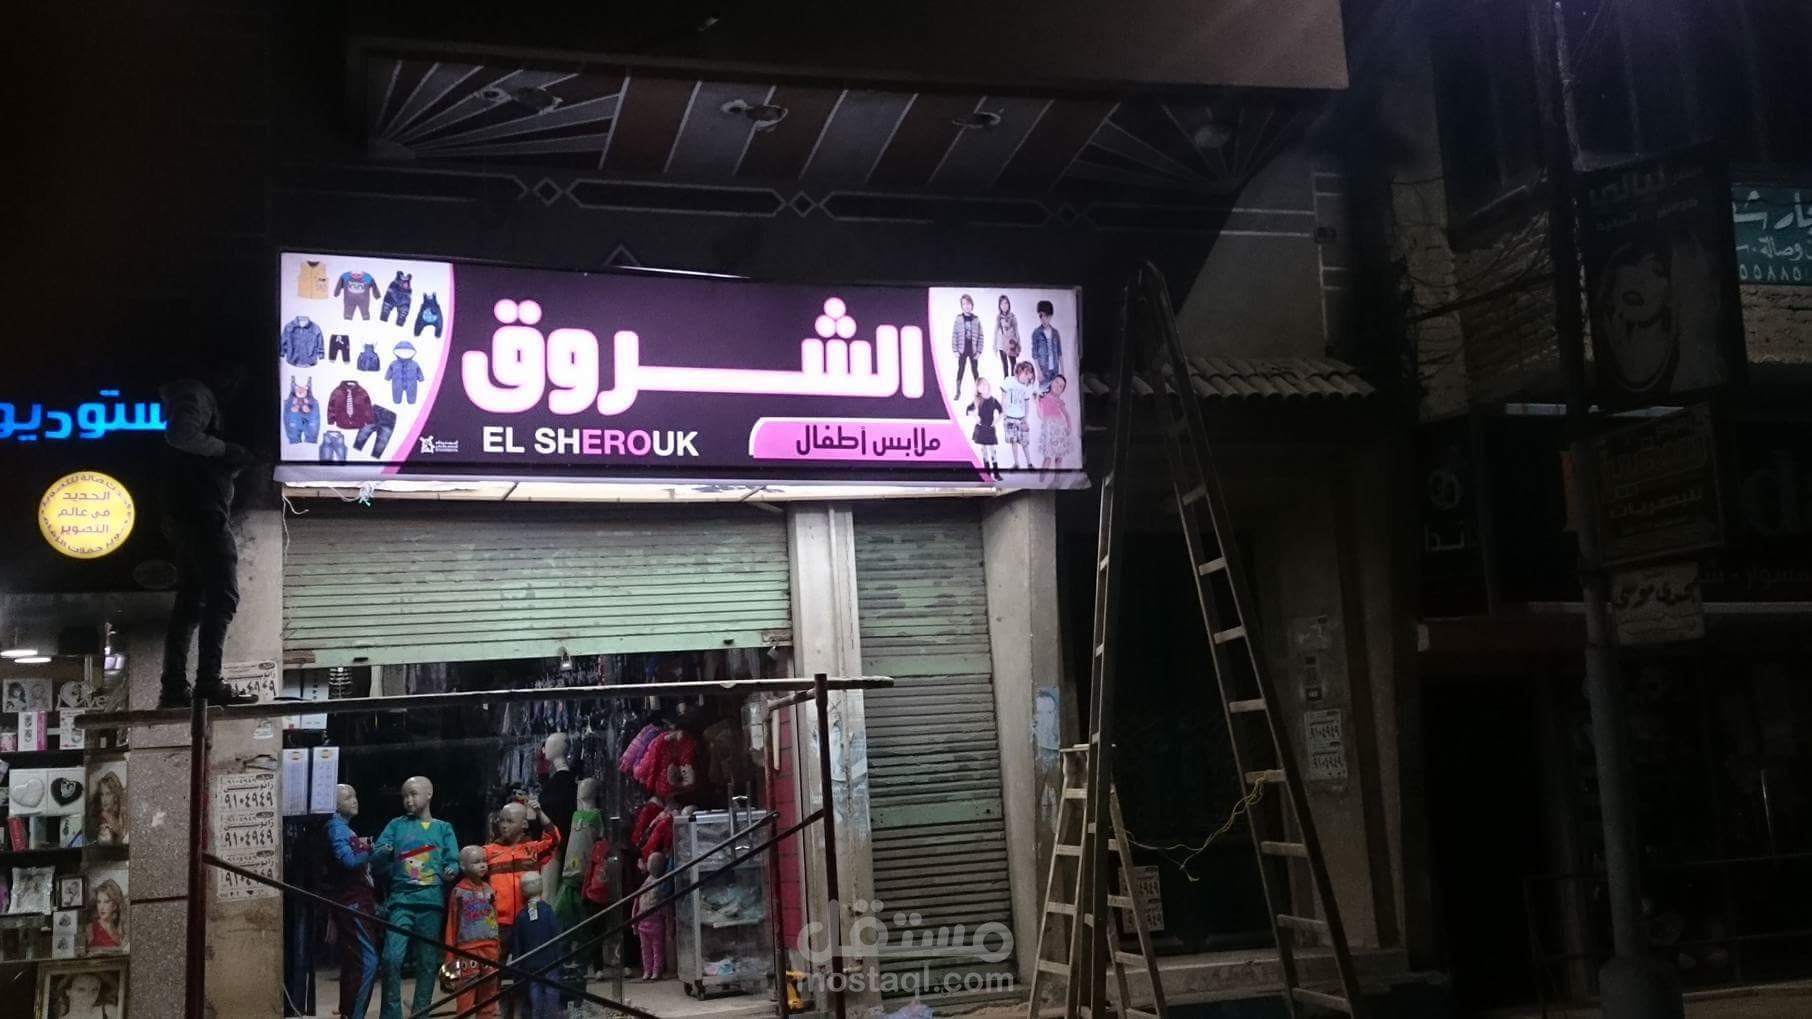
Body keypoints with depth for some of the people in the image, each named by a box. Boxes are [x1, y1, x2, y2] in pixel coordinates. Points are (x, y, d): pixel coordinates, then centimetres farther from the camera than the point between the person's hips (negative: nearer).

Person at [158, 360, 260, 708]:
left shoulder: (204, 400, 26)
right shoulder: (197, 394, -5)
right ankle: (208, 683, -20)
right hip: (201, 513, -10)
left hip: (187, 515, 10)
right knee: (223, 595, -14)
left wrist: (233, 464, 14)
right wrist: (226, 449, -15)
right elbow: (180, 434, -25)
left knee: (190, 600, 8)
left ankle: (174, 688, 6)